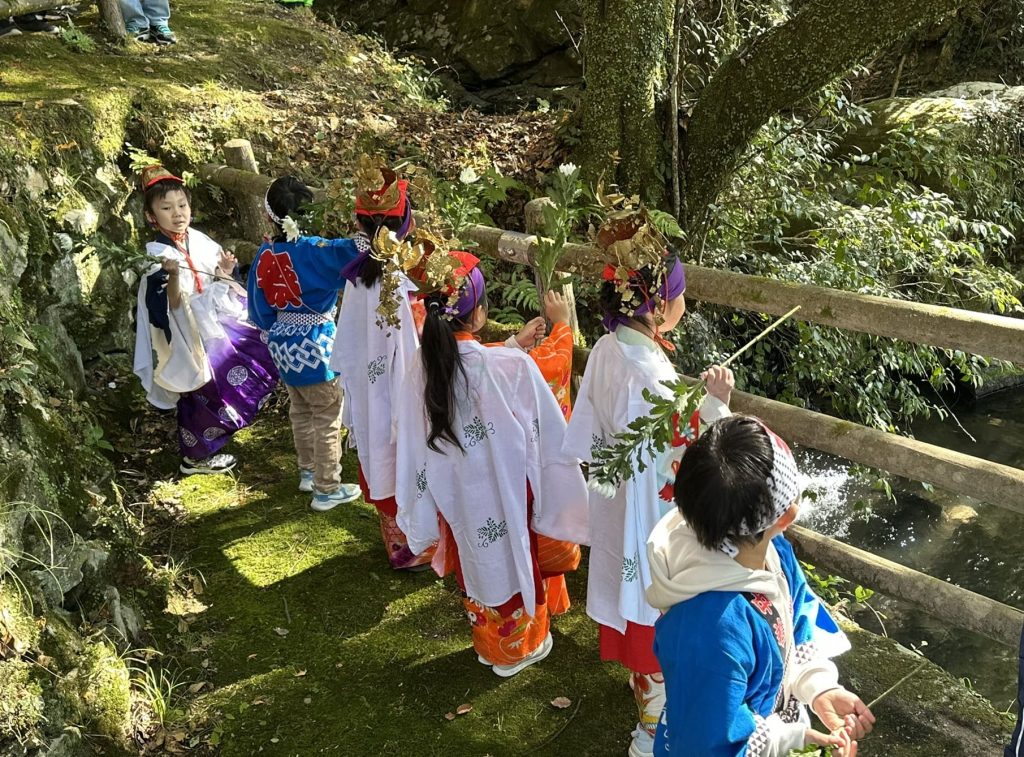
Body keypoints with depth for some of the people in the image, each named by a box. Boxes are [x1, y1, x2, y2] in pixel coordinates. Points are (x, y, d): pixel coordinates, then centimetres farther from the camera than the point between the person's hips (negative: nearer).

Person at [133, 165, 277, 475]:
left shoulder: (198, 239, 1)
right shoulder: (158, 255, -18)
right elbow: (174, 304, -23)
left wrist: (225, 271, -8)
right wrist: (173, 274, -39)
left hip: (217, 321, 7)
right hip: (192, 332, -7)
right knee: (204, 394, 1)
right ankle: (196, 457, 24)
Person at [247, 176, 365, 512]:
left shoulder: (263, 257, -3)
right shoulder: (312, 252, -22)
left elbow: (261, 313, 5)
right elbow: (359, 249, -38)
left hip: (283, 345, 7)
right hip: (314, 347, -6)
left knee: (300, 412, 24)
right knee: (328, 420, 8)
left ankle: (308, 472, 40)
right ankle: (326, 490, 18)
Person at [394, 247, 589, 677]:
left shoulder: (422, 368, -19)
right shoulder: (513, 368, -32)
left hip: (456, 500, 4)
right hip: (507, 498, -4)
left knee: (477, 566, 29)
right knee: (513, 564, 24)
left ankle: (488, 643, 54)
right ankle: (518, 647, 49)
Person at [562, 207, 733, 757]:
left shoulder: (607, 350, -7)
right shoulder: (652, 376, -32)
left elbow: (590, 437, 2)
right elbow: (681, 471, -27)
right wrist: (715, 403, -27)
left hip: (618, 507, 8)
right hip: (653, 523, -8)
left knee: (633, 606, 29)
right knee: (659, 625, 13)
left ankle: (641, 684, 54)